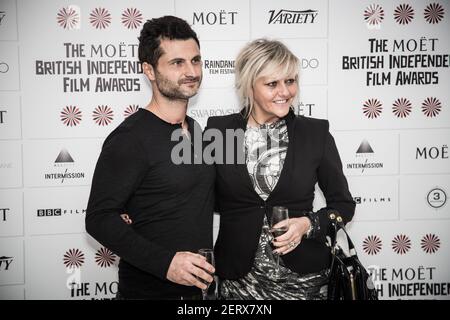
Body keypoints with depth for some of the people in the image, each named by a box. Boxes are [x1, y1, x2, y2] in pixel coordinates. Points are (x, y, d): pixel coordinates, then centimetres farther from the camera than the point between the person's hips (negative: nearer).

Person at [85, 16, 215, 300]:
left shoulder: (196, 130, 8)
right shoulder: (129, 138, -17)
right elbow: (99, 218, -20)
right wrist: (165, 263, -28)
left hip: (196, 286, 7)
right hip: (149, 289, -7)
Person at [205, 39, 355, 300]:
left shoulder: (316, 133, -3)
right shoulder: (219, 131, -3)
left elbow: (343, 204, 4)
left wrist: (308, 224, -13)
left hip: (305, 277, 1)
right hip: (239, 278, 0)